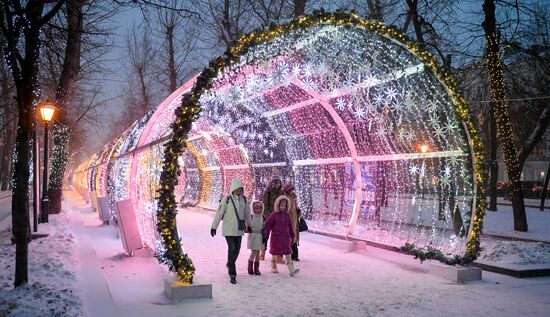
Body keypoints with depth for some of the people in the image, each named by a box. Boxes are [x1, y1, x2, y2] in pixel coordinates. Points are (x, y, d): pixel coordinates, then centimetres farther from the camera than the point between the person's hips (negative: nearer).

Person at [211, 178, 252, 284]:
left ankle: (230, 264, 41)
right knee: (232, 249, -10)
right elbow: (219, 213, -7)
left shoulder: (244, 199, 4)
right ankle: (232, 274, -3)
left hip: (239, 229, 5)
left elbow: (247, 213, 17)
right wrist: (214, 227, -6)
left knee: (237, 250, 11)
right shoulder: (226, 199, -10)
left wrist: (249, 225, 26)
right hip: (228, 229, -5)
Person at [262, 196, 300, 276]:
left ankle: (291, 270, -13)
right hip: (276, 237, -2)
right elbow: (268, 225, -7)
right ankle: (274, 267, 31)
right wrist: (265, 235, -11)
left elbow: (290, 226, 16)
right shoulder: (274, 215, -5)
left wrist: (292, 236, 21)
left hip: (286, 237, 3)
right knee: (275, 253, 11)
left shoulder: (287, 215, 7)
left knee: (287, 253, -6)